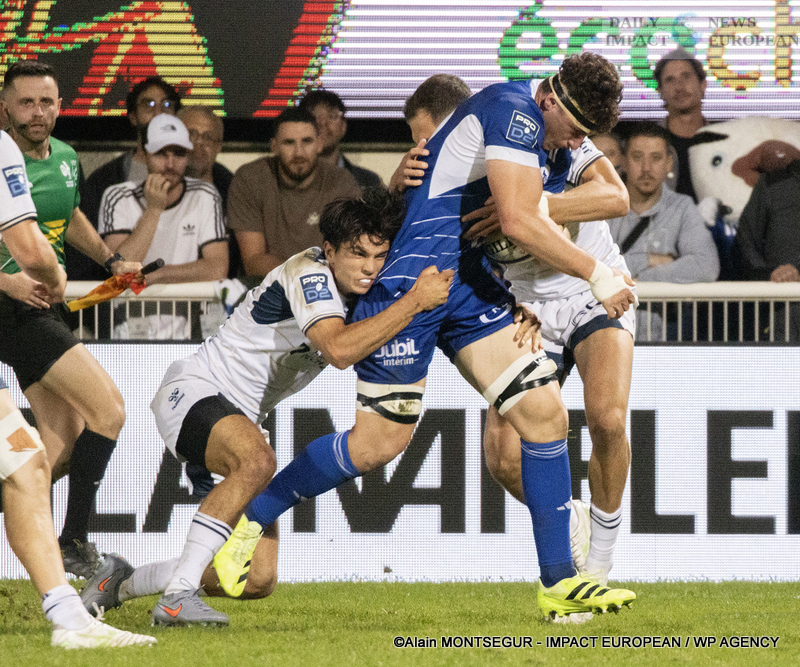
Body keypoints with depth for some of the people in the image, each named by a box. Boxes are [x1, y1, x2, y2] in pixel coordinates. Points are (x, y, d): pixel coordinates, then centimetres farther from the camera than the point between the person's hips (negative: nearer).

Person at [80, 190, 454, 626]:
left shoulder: (357, 291, 4)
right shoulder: (309, 274, -22)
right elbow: (339, 349, -38)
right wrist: (415, 301, -38)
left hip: (240, 418, 9)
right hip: (195, 391, -9)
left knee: (258, 580, -1)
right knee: (256, 460, -43)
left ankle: (121, 583, 20)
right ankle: (177, 597, -40)